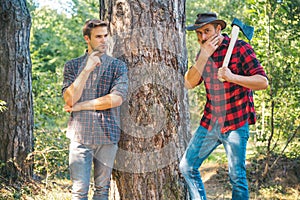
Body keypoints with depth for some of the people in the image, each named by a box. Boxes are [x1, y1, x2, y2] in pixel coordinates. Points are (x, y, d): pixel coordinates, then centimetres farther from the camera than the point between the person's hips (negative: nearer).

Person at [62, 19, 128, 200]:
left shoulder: (118, 66, 4)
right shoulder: (73, 65, 6)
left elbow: (116, 98, -11)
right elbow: (69, 98, -8)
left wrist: (80, 106, -8)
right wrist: (87, 69, -15)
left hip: (107, 136, 1)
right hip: (80, 135, 0)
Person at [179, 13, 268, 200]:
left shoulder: (240, 48, -9)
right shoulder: (203, 52, 8)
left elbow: (263, 82, -15)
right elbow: (189, 83, -4)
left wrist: (232, 77, -27)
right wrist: (204, 56, -15)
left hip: (236, 123, -6)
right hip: (210, 123, 6)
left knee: (237, 176, -2)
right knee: (187, 166, 7)